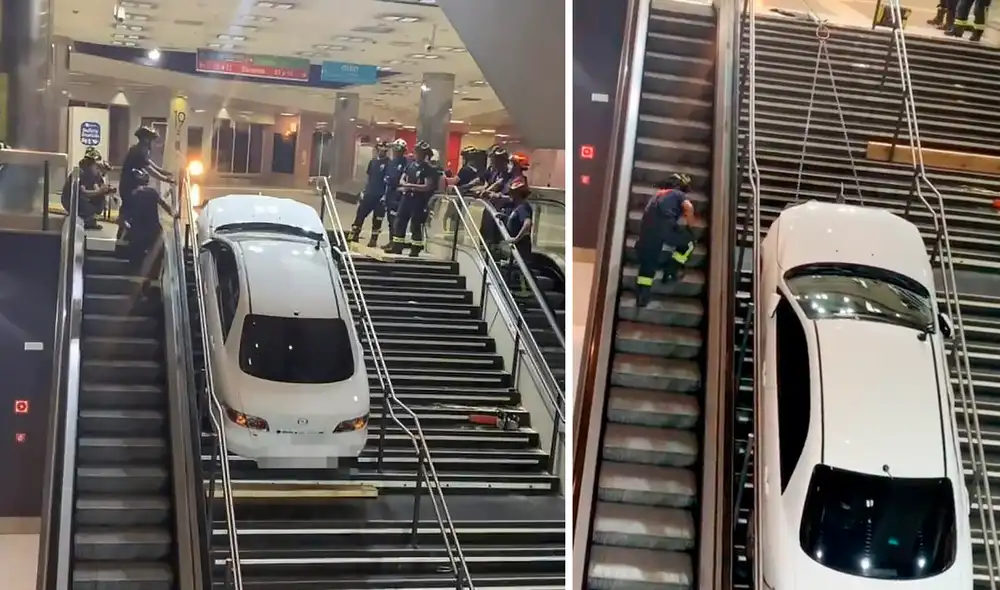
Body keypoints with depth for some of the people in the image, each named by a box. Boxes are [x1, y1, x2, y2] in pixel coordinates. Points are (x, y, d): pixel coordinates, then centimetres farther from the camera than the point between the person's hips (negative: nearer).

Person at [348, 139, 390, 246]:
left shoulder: (388, 163, -7)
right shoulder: (373, 161, 11)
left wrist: (385, 194, -16)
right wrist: (365, 190, 14)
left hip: (380, 195, -5)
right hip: (369, 193, 5)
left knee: (377, 218, 1)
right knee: (361, 213, 6)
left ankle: (374, 239, 9)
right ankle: (354, 235, 14)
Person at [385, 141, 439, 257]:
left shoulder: (429, 169, -10)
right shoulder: (411, 165, 10)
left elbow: (428, 187, -17)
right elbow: (401, 180, 11)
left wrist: (411, 186, -18)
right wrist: (406, 185, -12)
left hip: (419, 200, -6)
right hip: (406, 197, 7)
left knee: (416, 224, -2)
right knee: (400, 220, 8)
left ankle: (415, 249, 5)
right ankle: (397, 245, 17)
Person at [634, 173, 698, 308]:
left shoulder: (657, 195, 36)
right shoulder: (679, 194, 18)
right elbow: (688, 207, -2)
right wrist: (689, 225, 11)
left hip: (647, 226, 5)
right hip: (665, 224, -5)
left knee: (648, 261, 14)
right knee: (689, 242, 19)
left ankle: (642, 294, 4)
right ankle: (671, 269, 12)